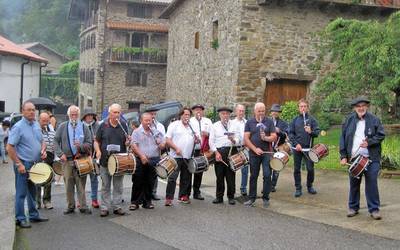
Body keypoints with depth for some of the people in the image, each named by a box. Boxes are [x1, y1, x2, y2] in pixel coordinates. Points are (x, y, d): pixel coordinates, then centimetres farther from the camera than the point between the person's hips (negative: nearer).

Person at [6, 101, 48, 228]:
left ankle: (34, 215, 27)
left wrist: (43, 150, 0)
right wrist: (19, 164, -18)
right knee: (21, 193, 0)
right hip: (23, 164, -7)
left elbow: (42, 141, 22)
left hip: (35, 164, 7)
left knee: (33, 191, 16)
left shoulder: (37, 125, 9)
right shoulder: (18, 126, -13)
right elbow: (9, 147, -15)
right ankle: (20, 219, 9)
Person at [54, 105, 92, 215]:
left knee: (81, 184, -1)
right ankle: (70, 206, 15)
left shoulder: (84, 127, 8)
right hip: (67, 160, 1)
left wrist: (81, 146, -15)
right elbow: (56, 141, 5)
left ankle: (83, 206, 5)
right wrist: (60, 154, -7)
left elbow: (89, 143, 4)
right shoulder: (63, 126, 8)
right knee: (68, 184, 4)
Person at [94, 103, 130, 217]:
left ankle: (117, 206, 17)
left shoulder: (123, 125, 5)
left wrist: (128, 142, -14)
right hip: (105, 160, -1)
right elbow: (97, 141, 6)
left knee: (118, 185, 7)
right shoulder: (103, 125, 2)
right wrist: (98, 151, -11)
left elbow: (126, 143, 9)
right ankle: (104, 207, 13)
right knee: (105, 185, 6)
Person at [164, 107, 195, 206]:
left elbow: (193, 140, 27)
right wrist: (176, 148, -17)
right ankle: (169, 198, -5)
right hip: (176, 156, -6)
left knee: (186, 178, 11)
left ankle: (183, 196, 21)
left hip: (188, 157, 6)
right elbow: (167, 140, -7)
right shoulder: (174, 125, -1)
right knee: (172, 177, -8)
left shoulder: (191, 127, 17)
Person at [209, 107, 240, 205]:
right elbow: (211, 141, 6)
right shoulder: (215, 126, 10)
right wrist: (216, 152, -5)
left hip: (231, 151, 0)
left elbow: (238, 139, 7)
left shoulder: (234, 125, 12)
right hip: (219, 151, 0)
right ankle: (219, 197, 11)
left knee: (231, 175, 0)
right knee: (219, 175, 2)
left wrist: (233, 140, -16)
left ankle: (231, 197, 9)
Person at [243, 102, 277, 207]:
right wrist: (255, 149, -11)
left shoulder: (269, 122, 5)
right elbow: (246, 138, 0)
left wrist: (266, 138, -20)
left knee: (267, 175, -4)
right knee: (253, 176, 7)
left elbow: (274, 137, 0)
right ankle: (252, 198, 16)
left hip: (266, 152, -1)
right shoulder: (249, 122, 6)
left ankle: (266, 198, 8)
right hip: (254, 153, 1)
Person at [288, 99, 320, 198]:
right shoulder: (295, 120, 7)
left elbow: (317, 132, -3)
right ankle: (298, 189, 13)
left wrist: (311, 132, -24)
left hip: (308, 148, -1)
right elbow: (290, 133, 4)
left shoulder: (311, 119, 3)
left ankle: (310, 186, 20)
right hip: (297, 148, 1)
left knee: (310, 168, 0)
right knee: (297, 169, 4)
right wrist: (296, 144, -10)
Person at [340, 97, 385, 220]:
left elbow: (381, 135, -1)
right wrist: (343, 156, 0)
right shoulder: (349, 120, 6)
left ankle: (374, 209, 7)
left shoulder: (374, 120, 1)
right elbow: (343, 138, 6)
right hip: (353, 158, 2)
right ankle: (353, 207, 22)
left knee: (372, 183, -2)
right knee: (354, 184, 10)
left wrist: (369, 142, -16)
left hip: (371, 158, -2)